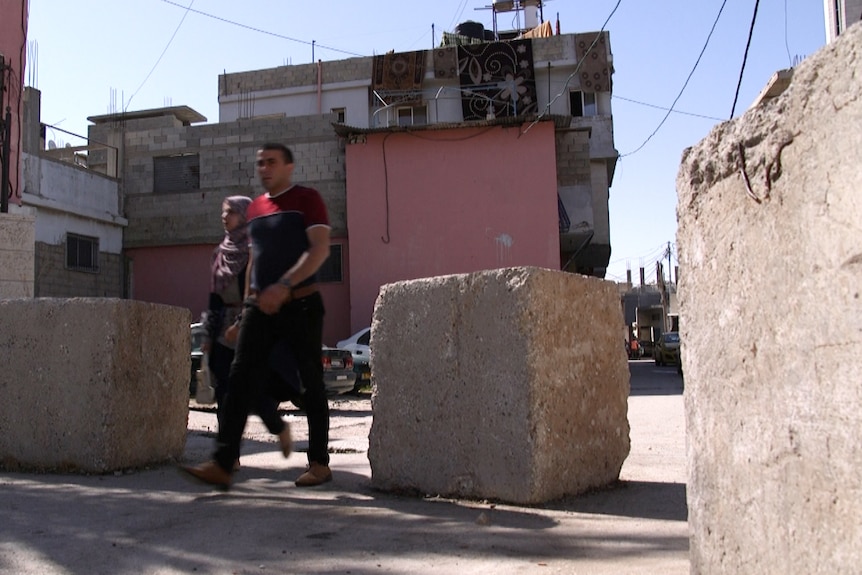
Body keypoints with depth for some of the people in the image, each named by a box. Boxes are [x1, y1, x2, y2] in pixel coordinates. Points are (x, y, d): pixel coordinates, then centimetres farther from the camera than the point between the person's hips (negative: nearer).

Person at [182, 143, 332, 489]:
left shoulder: (307, 200, -2)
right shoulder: (255, 208, 17)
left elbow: (320, 248, -14)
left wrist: (284, 286, -25)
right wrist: (248, 301, 18)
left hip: (300, 304, -5)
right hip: (260, 307, 6)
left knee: (311, 383, 2)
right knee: (240, 380, -6)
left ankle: (319, 463, 13)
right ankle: (222, 464, -10)